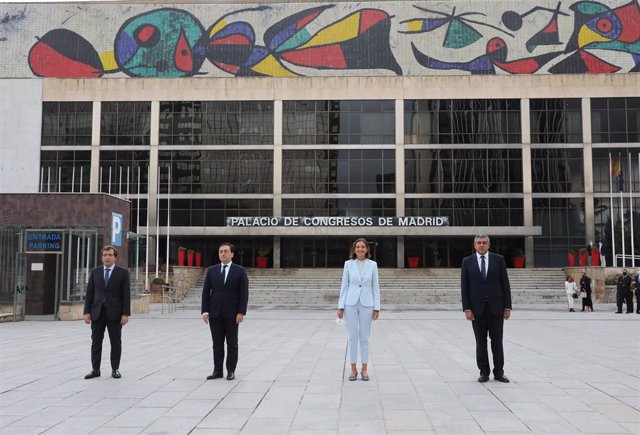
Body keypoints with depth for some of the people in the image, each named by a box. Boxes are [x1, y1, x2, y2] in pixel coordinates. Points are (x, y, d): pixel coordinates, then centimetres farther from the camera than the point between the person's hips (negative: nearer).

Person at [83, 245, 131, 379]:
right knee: (96, 342, 5)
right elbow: (89, 293, 7)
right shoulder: (95, 272, 8)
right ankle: (95, 369, 12)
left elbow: (126, 295, -4)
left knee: (116, 342, 4)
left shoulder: (123, 272, -1)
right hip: (97, 312, 3)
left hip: (114, 313, -2)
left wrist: (125, 314, -11)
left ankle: (115, 369, 13)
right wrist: (87, 312, 0)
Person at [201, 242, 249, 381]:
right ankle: (217, 370, 13)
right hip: (215, 313, 3)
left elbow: (244, 293, -5)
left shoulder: (240, 271, -1)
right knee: (217, 343, 6)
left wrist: (241, 312, -12)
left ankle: (231, 371, 12)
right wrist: (205, 311, -3)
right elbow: (206, 292, 6)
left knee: (232, 344, 5)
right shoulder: (211, 270, 6)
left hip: (232, 314, -2)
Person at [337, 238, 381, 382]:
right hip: (351, 303, 0)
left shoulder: (372, 265, 1)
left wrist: (377, 308, -2)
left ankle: (364, 369, 15)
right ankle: (353, 369, 13)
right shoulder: (348, 264, 1)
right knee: (352, 337, 3)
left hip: (366, 304, 0)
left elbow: (375, 287, 3)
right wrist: (340, 306, -1)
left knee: (364, 337, 5)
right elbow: (344, 286, 3)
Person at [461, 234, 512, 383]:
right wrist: (466, 309, -7)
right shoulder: (467, 261, 3)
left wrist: (507, 307, -1)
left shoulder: (498, 259, 4)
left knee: (497, 341, 4)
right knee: (480, 342, 5)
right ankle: (484, 372, 14)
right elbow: (464, 286, 0)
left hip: (496, 307, 0)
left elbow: (505, 284, 3)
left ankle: (498, 372, 13)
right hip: (477, 308, 0)